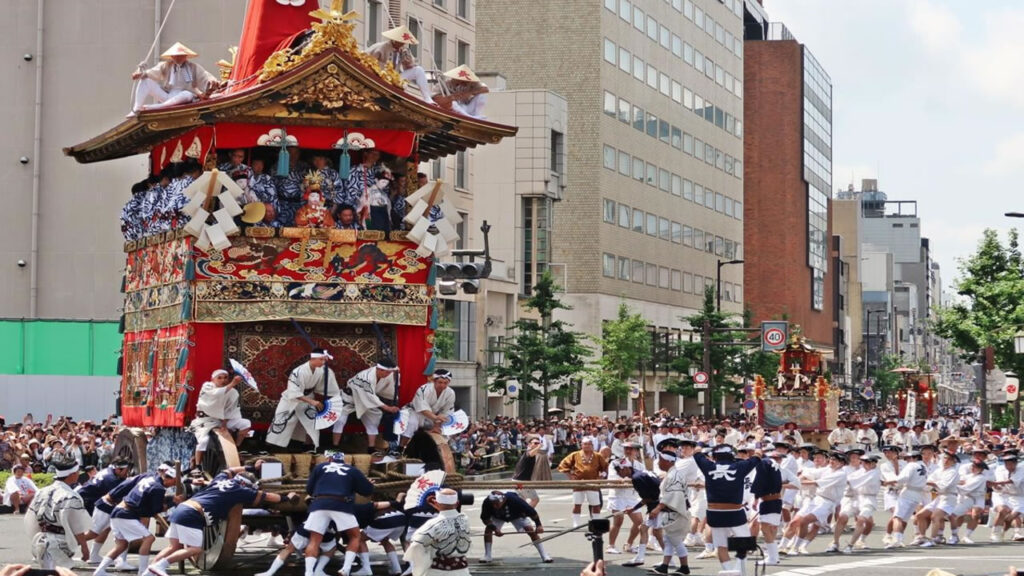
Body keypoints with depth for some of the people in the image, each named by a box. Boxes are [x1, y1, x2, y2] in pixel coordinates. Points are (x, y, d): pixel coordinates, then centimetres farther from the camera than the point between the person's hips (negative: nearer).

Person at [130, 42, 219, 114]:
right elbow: (153, 72, -3)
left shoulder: (194, 68, 7)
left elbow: (206, 76, -4)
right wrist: (141, 74, -24)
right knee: (146, 81, -12)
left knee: (188, 95, -39)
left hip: (183, 99, -2)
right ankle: (136, 110, -23)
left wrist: (212, 80, -28)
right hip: (166, 97, 2)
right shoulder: (165, 66, 11)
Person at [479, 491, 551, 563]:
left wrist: (538, 525, -35)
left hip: (517, 516, -2)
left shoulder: (515, 500, -42)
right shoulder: (487, 503, -36)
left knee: (531, 531, -16)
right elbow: (485, 518, -22)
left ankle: (544, 556, -7)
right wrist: (494, 528, -37)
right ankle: (487, 556, -2)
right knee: (488, 529, -19)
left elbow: (531, 512, -32)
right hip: (498, 517, 2)